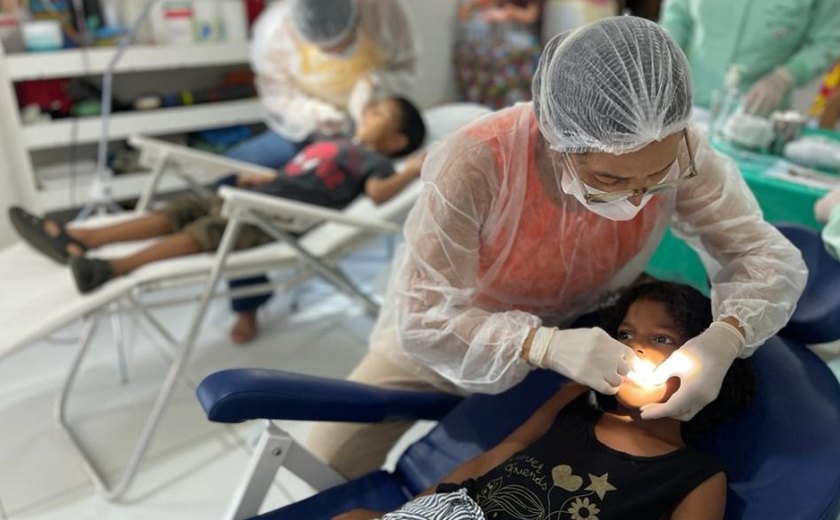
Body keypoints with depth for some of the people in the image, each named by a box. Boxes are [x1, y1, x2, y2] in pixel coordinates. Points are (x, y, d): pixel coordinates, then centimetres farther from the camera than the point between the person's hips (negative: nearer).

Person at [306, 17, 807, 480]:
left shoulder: (678, 154, -26)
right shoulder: (476, 165, -38)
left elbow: (771, 256, -17)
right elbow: (422, 318, -33)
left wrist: (724, 338, -37)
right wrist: (545, 345, -48)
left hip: (586, 331, 3)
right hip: (451, 336, -2)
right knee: (326, 468, 2)